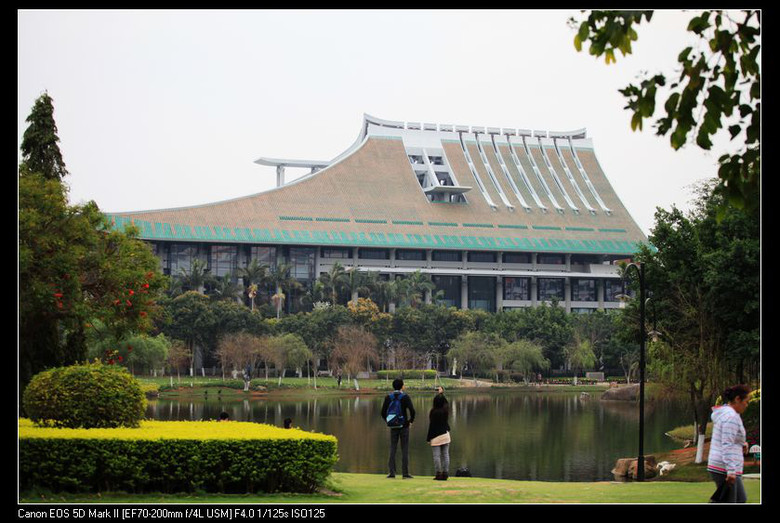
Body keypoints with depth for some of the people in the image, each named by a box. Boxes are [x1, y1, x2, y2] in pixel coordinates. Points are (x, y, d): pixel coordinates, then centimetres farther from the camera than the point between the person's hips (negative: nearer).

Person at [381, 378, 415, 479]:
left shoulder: (388, 397, 2)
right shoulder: (405, 397, -7)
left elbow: (383, 413, 2)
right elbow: (412, 410, -17)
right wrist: (411, 421, -1)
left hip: (393, 426, 2)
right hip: (404, 426, -2)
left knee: (393, 449, 7)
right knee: (404, 450, 1)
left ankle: (392, 472, 2)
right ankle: (405, 473, 0)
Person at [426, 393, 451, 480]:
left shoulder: (433, 412, -13)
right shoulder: (446, 410, 0)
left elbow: (431, 425, -10)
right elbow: (445, 402, 24)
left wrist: (429, 438, -2)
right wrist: (441, 393, 39)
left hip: (436, 437, -5)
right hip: (445, 434, 5)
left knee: (436, 456, -1)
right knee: (445, 455, 6)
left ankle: (438, 474, -5)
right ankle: (445, 474, 5)